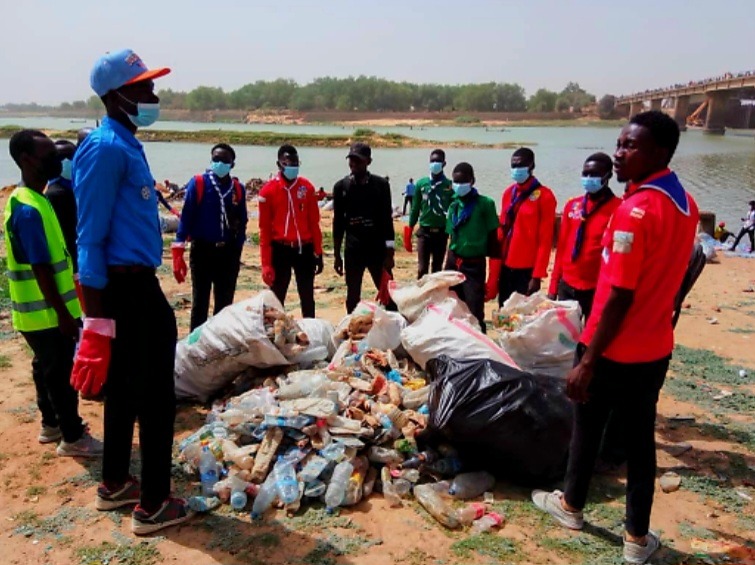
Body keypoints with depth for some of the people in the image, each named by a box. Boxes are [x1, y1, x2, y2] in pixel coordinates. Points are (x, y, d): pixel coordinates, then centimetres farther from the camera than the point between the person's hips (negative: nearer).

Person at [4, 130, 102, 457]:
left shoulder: (33, 199, 10)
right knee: (61, 373, 0)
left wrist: (62, 309, 20)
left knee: (47, 368, 19)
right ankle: (73, 438, 12)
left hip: (42, 310, 10)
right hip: (46, 313, -10)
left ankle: (51, 424, 34)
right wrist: (63, 313, -20)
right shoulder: (28, 209, -22)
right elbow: (41, 269, -24)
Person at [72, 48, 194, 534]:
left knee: (126, 389, 18)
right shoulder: (107, 149, -16)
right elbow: (91, 240, -19)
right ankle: (153, 506, 12)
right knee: (156, 395, -1)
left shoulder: (126, 145, 15)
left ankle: (115, 485, 34)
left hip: (133, 283, 10)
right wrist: (97, 319, -21)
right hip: (131, 287, -10)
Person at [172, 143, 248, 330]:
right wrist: (178, 253, -13)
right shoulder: (197, 183, -5)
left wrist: (237, 252, 10)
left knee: (225, 303, 10)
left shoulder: (238, 189, 4)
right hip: (202, 250, -3)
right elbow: (186, 217, -7)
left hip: (228, 252, 3)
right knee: (200, 302, 3)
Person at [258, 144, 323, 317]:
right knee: (277, 298, 6)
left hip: (305, 249, 3)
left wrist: (318, 253, 4)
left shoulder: (307, 187, 3)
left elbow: (314, 223, 7)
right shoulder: (268, 190, -5)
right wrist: (266, 263, -8)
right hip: (280, 250, -2)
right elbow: (265, 229, -4)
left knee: (308, 298, 12)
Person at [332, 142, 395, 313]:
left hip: (378, 250, -1)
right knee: (353, 297, 8)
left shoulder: (381, 184, -2)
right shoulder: (341, 187, 2)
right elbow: (338, 222, 6)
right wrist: (337, 255, 5)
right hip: (353, 251, 1)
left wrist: (389, 253, -5)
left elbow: (387, 220, -2)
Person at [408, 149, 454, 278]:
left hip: (442, 232, 1)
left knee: (437, 268, 10)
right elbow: (415, 208, 5)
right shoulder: (421, 183, 0)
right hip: (424, 231, 0)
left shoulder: (449, 186, -2)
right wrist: (410, 230, 6)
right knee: (422, 268, -4)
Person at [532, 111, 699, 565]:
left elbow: (619, 298, -24)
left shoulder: (636, 210, -23)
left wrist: (587, 362, -19)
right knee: (642, 438, 15)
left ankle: (571, 505, 36)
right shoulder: (686, 204, 4)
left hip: (614, 349, -7)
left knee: (588, 428, 14)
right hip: (656, 348, 7)